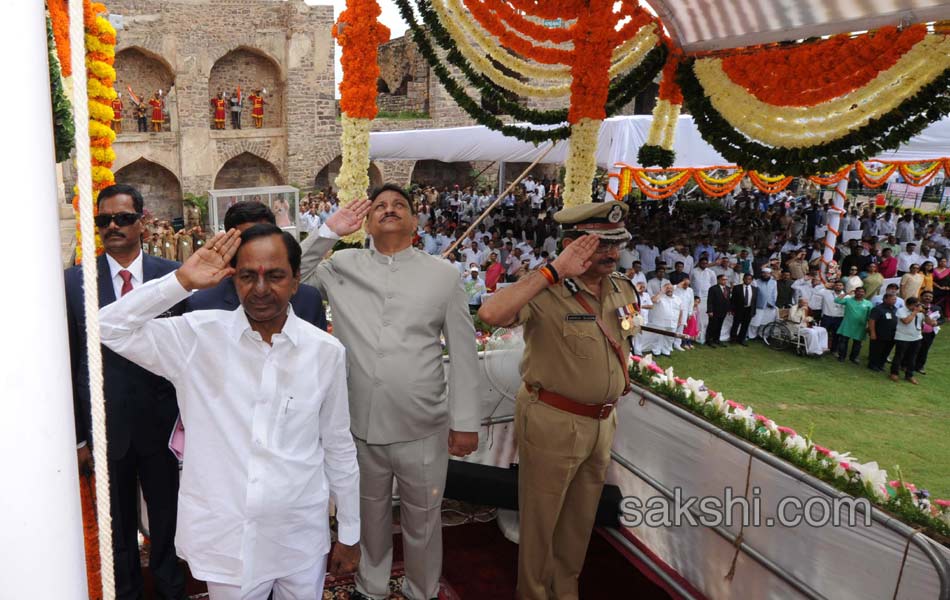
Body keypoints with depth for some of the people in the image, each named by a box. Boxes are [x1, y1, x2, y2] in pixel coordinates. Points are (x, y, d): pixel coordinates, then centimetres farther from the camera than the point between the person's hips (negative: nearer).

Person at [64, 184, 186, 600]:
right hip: (106, 427, 0)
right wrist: (77, 435, 0)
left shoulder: (173, 276, -6)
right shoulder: (73, 281, -4)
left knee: (167, 522, 17)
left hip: (162, 425, 0)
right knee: (117, 527, 18)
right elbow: (70, 363, -1)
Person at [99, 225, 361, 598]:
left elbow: (338, 447, 2)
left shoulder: (326, 351, -6)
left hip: (302, 539, 1)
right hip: (225, 539, 0)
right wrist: (182, 281, -20)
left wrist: (350, 534, 7)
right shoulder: (198, 336, -7)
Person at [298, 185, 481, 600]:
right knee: (370, 515, 22)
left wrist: (466, 422, -3)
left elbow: (463, 353, -1)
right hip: (361, 425, 2)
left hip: (424, 429, -1)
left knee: (423, 521, 16)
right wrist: (328, 231, -2)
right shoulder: (343, 267, 3)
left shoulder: (444, 274, -2)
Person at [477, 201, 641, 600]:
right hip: (552, 421, -6)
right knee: (541, 518, 12)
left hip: (603, 422, 7)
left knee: (581, 518, 23)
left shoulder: (624, 289, 1)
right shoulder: (546, 292, -22)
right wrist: (554, 271, -39)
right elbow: (491, 314, -41)